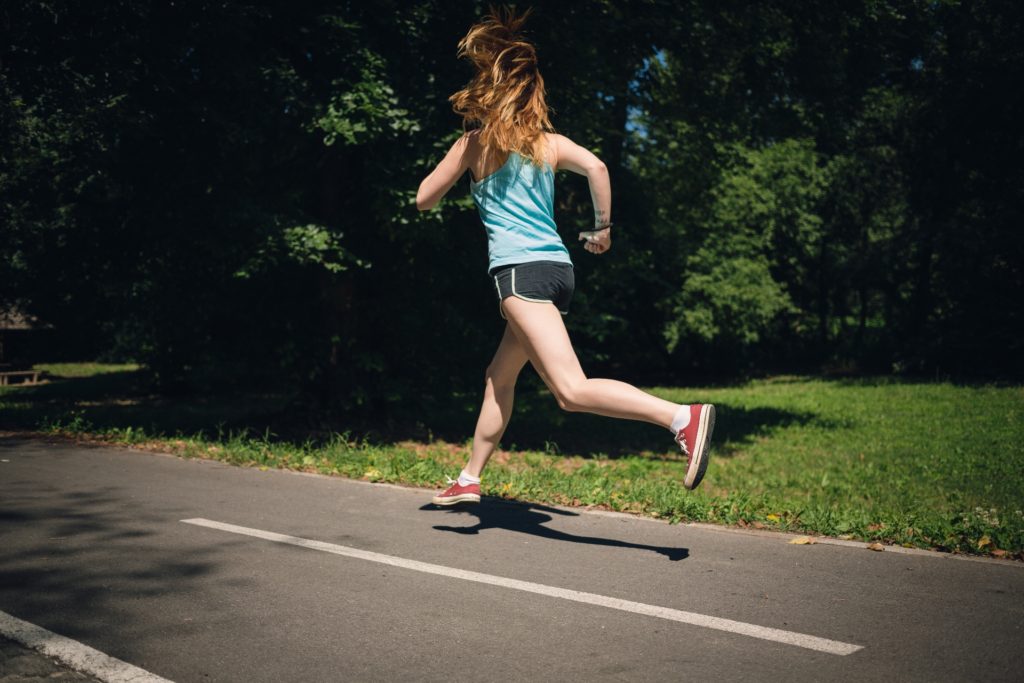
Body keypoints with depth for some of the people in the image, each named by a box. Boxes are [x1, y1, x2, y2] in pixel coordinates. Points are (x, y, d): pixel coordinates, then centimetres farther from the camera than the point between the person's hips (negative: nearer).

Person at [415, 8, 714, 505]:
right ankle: (469, 480, 30)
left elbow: (424, 201, 13)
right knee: (498, 378, 20)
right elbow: (596, 167, -3)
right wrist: (602, 228, 9)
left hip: (521, 270, -8)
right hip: (559, 266, 8)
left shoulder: (474, 142, 6)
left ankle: (683, 417, -33)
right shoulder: (550, 141, 15)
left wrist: (457, 159, 30)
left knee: (572, 391, -18)